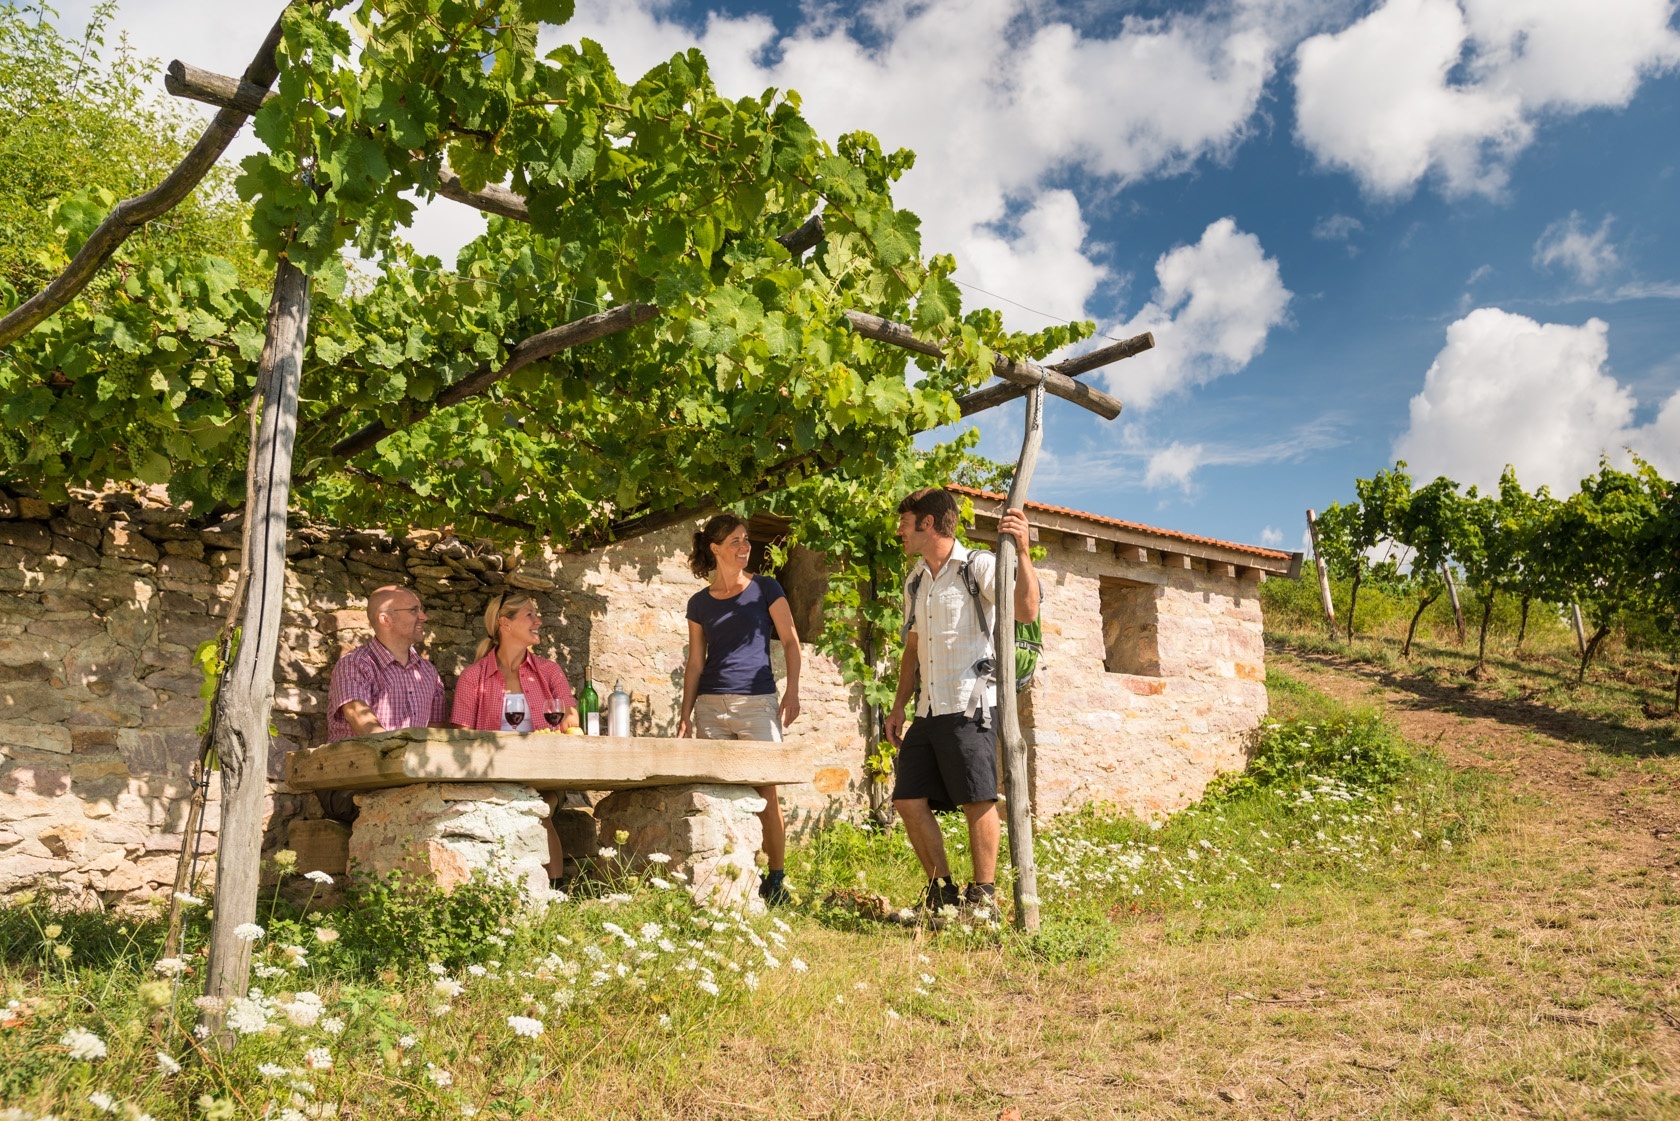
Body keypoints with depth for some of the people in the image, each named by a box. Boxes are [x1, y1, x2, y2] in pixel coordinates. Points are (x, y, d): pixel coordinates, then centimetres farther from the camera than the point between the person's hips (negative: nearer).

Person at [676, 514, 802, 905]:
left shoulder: (764, 589, 5)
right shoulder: (699, 603, 11)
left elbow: (790, 641, 4)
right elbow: (695, 662, 13)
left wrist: (792, 690, -7)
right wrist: (685, 712, 7)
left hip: (758, 703, -3)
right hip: (711, 706, 3)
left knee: (764, 793, -5)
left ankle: (776, 879, 5)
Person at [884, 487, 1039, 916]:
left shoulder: (979, 567, -4)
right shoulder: (914, 580, 19)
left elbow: (1026, 611, -20)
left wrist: (1021, 551, -30)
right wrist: (899, 706, 19)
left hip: (970, 706, -7)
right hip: (928, 711, 8)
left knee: (978, 801, -5)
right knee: (908, 801, 4)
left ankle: (983, 896, 6)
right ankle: (943, 889, 17)